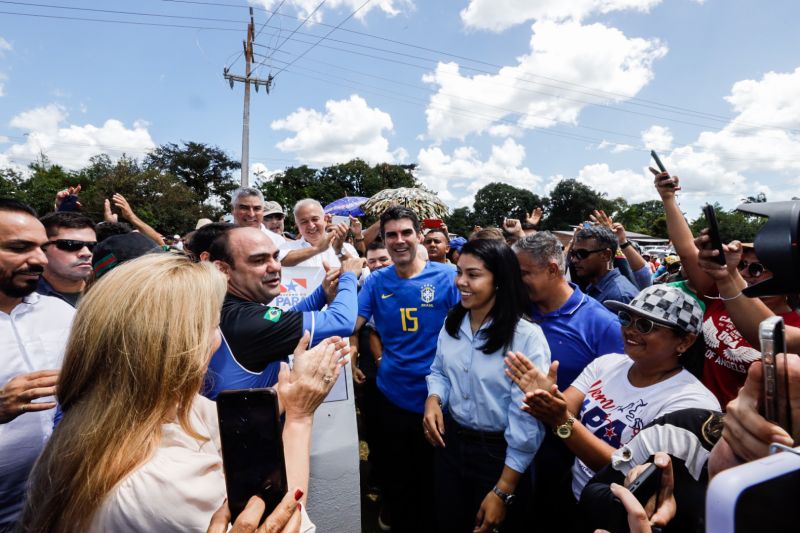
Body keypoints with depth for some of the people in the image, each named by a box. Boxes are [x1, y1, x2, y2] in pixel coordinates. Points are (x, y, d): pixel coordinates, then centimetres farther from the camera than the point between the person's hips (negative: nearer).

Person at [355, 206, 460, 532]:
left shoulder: (447, 277, -10)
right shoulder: (376, 281, -2)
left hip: (435, 397, -2)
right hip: (392, 396, 3)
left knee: (434, 480, 19)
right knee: (397, 480, 22)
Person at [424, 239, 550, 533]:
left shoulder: (526, 336, -22)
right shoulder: (452, 322, -2)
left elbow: (527, 420, -20)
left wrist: (503, 491, -15)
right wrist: (433, 399, -11)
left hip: (499, 454, -5)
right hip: (449, 442, 6)